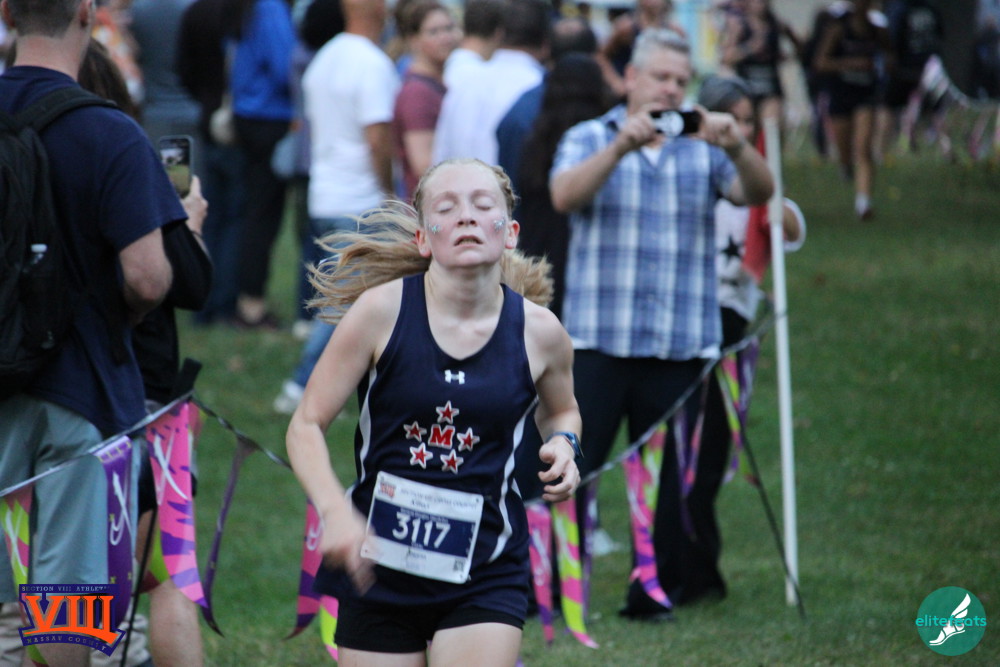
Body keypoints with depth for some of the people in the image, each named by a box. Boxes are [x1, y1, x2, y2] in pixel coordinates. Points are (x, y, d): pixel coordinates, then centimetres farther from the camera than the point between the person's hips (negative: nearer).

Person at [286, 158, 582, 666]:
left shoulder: (539, 332, -4)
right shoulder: (381, 310, -10)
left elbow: (559, 411, 20)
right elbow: (306, 425, -7)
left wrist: (562, 444, -3)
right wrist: (335, 510, -24)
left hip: (485, 572, 0)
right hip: (379, 563, 0)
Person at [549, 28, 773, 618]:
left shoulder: (703, 148, 12)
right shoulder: (590, 140, 8)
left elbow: (758, 193, -5)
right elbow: (565, 196, -12)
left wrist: (737, 149, -26)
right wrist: (620, 147, -28)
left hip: (681, 343, 2)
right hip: (598, 340, -2)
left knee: (666, 476, 4)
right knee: (572, 467, -6)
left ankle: (655, 591, 13)